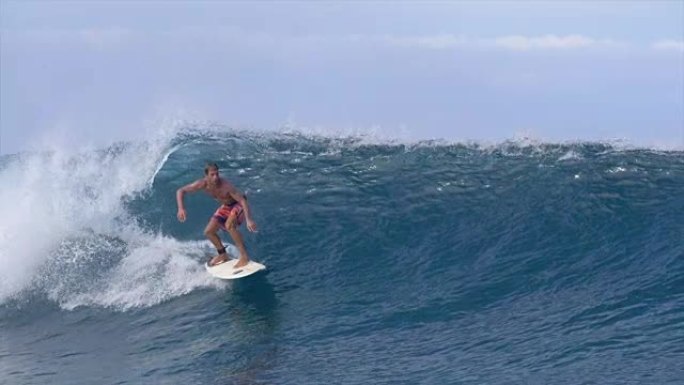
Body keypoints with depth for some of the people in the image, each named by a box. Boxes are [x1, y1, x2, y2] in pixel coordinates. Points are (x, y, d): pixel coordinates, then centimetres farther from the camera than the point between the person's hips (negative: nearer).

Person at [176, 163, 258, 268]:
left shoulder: (225, 186, -37)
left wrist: (249, 220, -50)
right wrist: (181, 208, -31)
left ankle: (244, 256, -23)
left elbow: (243, 200, -39)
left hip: (239, 204, -6)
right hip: (226, 206, 6)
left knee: (229, 226, -32)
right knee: (209, 232, 3)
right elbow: (180, 191, -15)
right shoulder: (203, 184, -23)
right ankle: (222, 255, 27)